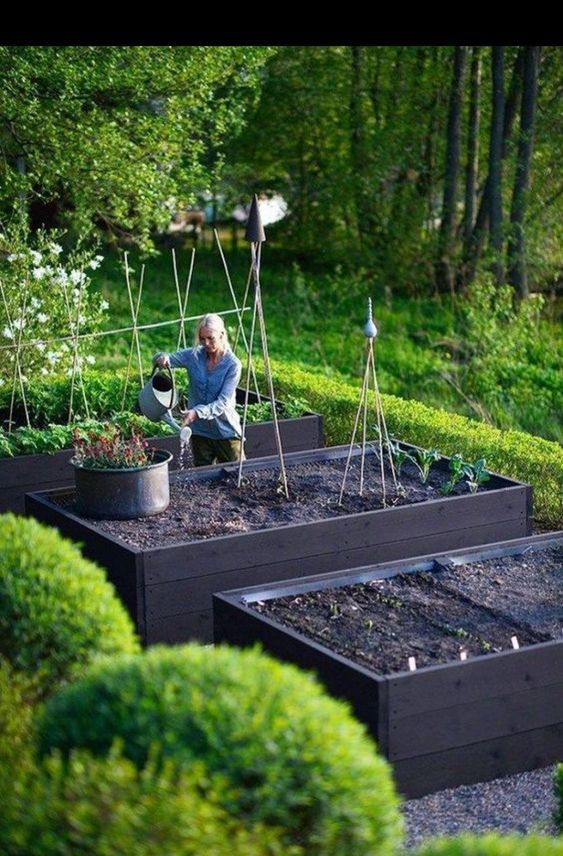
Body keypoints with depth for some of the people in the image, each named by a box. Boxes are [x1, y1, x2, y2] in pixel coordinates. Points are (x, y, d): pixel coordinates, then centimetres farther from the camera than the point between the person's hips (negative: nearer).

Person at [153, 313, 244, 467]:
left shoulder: (232, 364, -15)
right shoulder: (194, 356, -4)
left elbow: (223, 402, -22)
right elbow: (160, 360, 0)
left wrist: (198, 412, -37)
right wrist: (163, 358, -24)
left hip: (226, 431, -3)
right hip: (199, 431, 3)